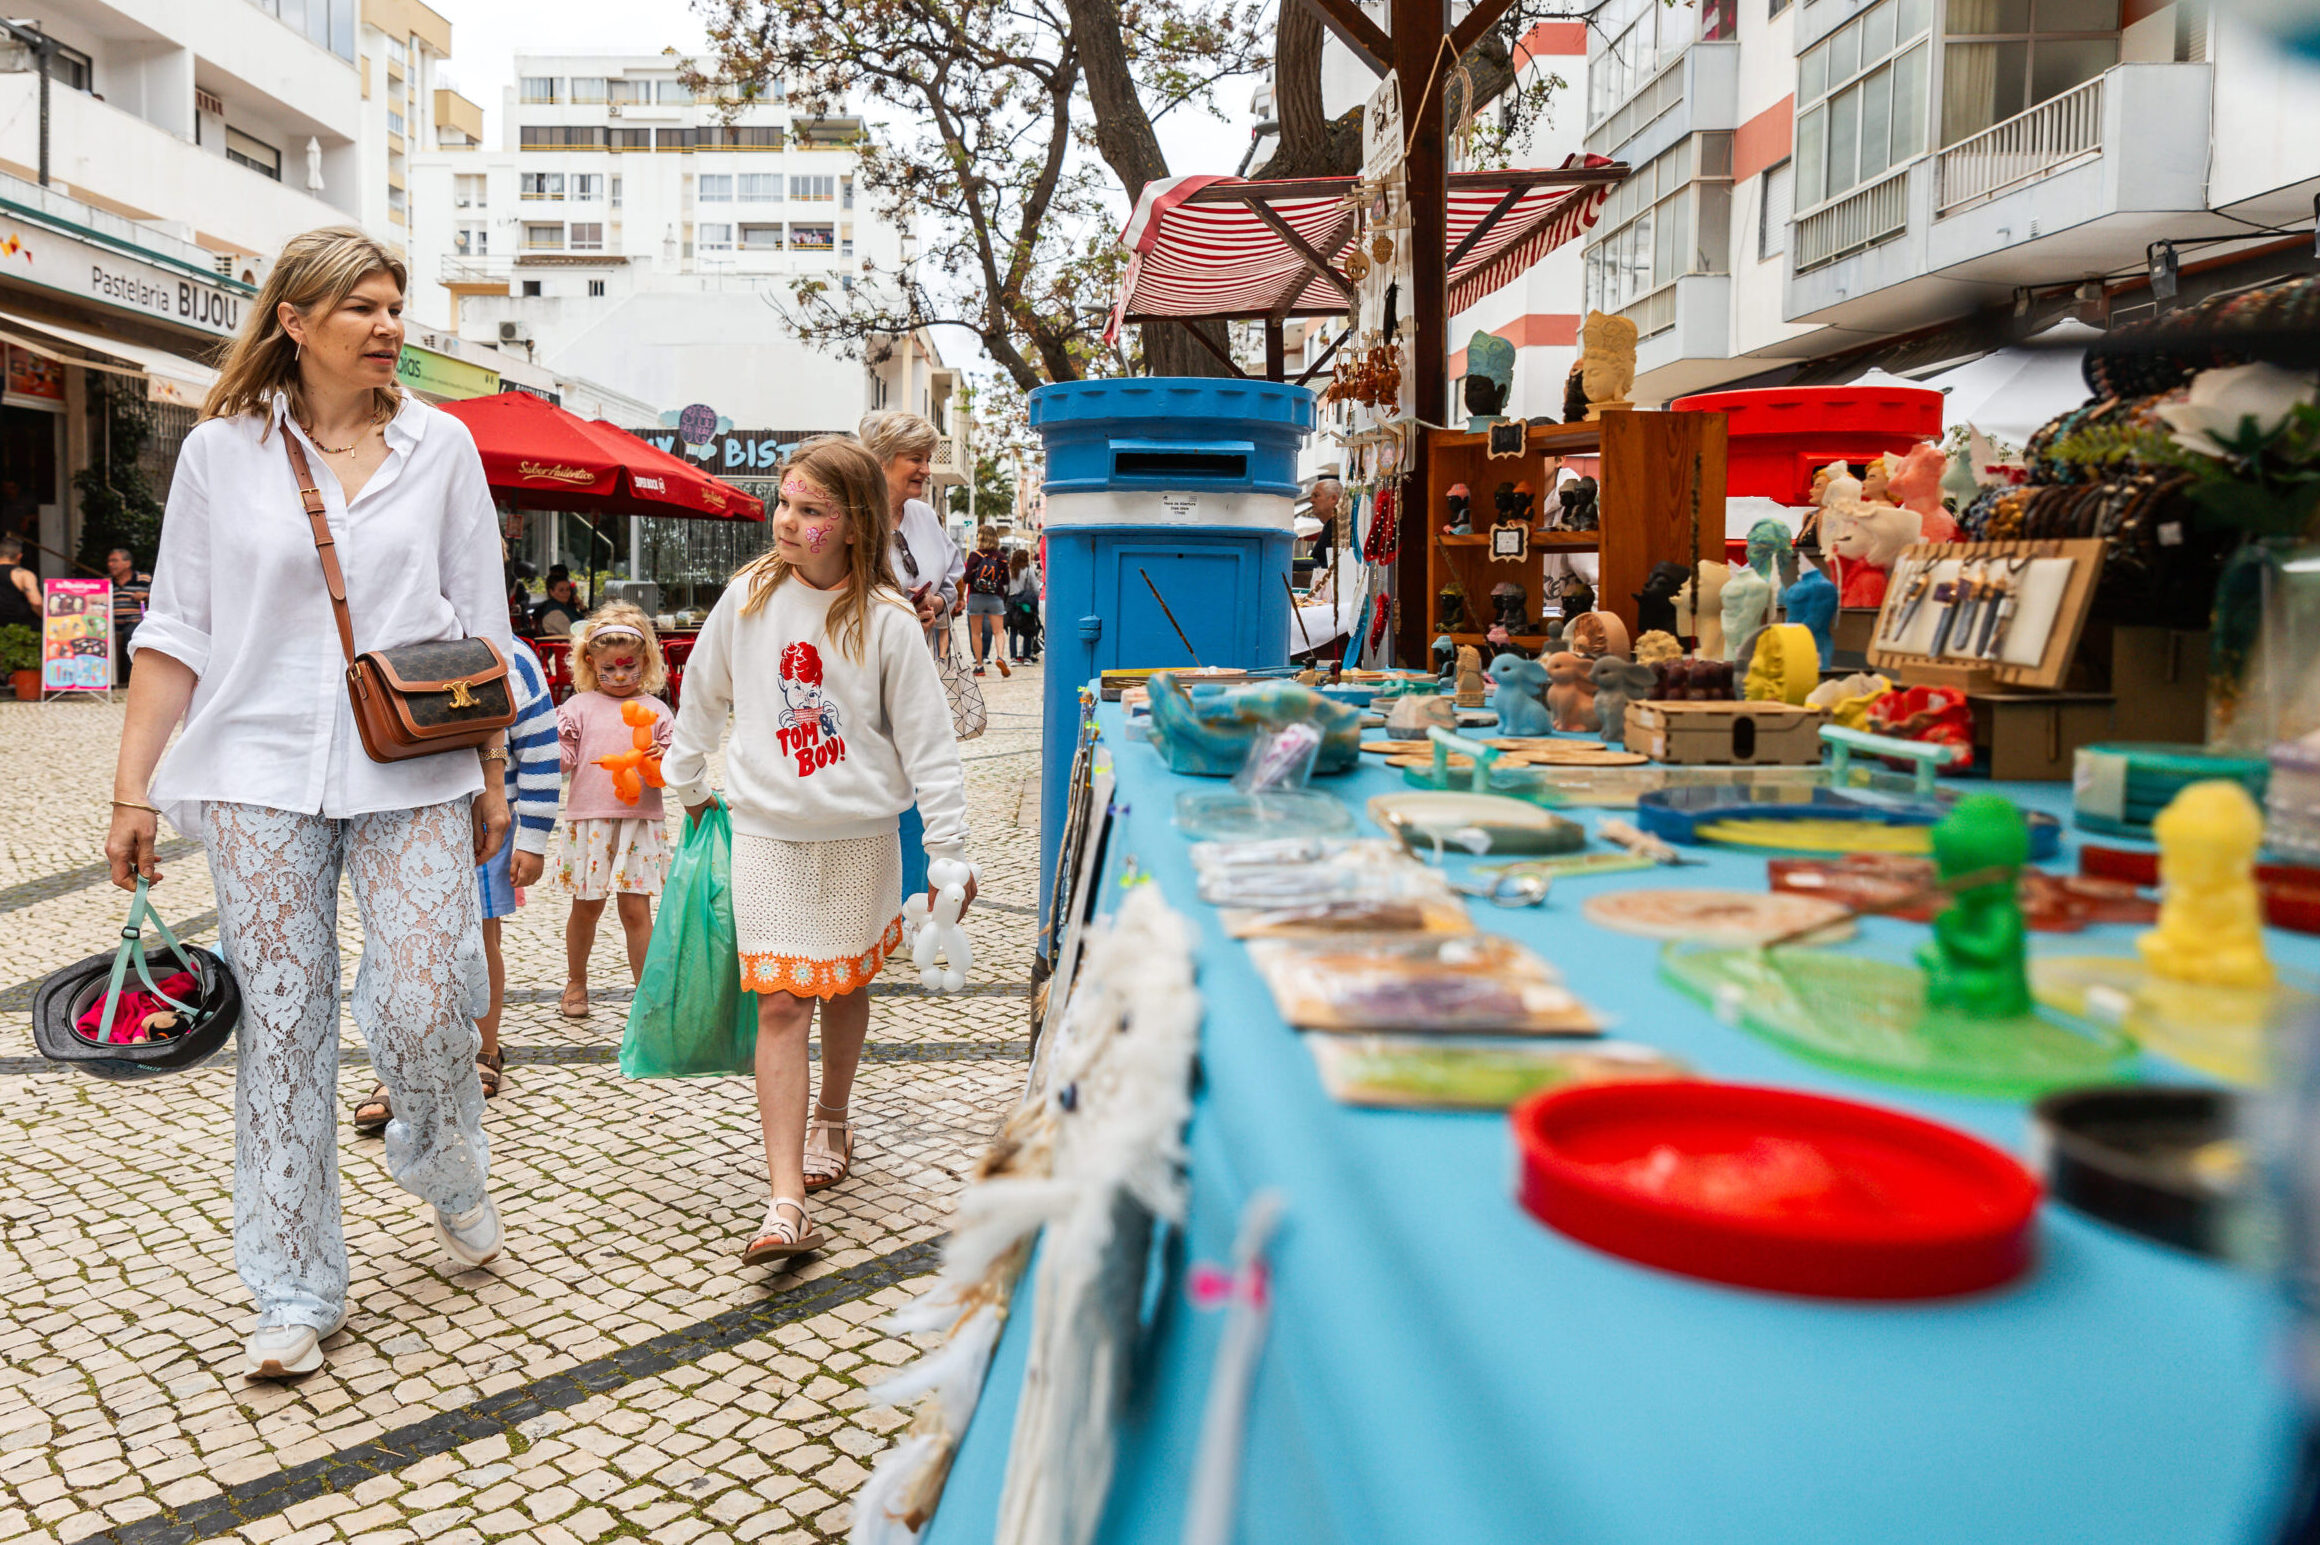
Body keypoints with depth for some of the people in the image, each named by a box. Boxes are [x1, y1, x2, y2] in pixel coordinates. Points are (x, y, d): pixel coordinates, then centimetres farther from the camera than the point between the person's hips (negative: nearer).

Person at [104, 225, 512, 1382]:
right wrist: (134, 788, 1)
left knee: (424, 1007, -6)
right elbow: (177, 631, 5)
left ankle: (444, 1168, 29)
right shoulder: (221, 450, 4)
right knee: (281, 1027, 3)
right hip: (263, 776, 0)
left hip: (414, 774, 0)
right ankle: (295, 1294, 16)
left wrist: (493, 770, 7)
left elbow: (478, 623, 9)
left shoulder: (440, 445, 6)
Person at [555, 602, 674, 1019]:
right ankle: (576, 981, 33)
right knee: (586, 907, 11)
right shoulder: (580, 706, 5)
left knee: (636, 910, -2)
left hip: (640, 822, 0)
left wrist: (663, 759, -13)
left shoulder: (654, 709, 7)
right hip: (588, 820, 1)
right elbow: (561, 760, 4)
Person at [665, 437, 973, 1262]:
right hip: (766, 831, 1)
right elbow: (704, 693, 13)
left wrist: (948, 846, -8)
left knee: (846, 985, 15)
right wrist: (689, 782, 22)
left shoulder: (886, 621, -10)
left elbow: (927, 738, -7)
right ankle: (787, 1204, -7)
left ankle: (832, 1121, 42)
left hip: (860, 833, 0)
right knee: (780, 1005, -6)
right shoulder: (748, 596, -3)